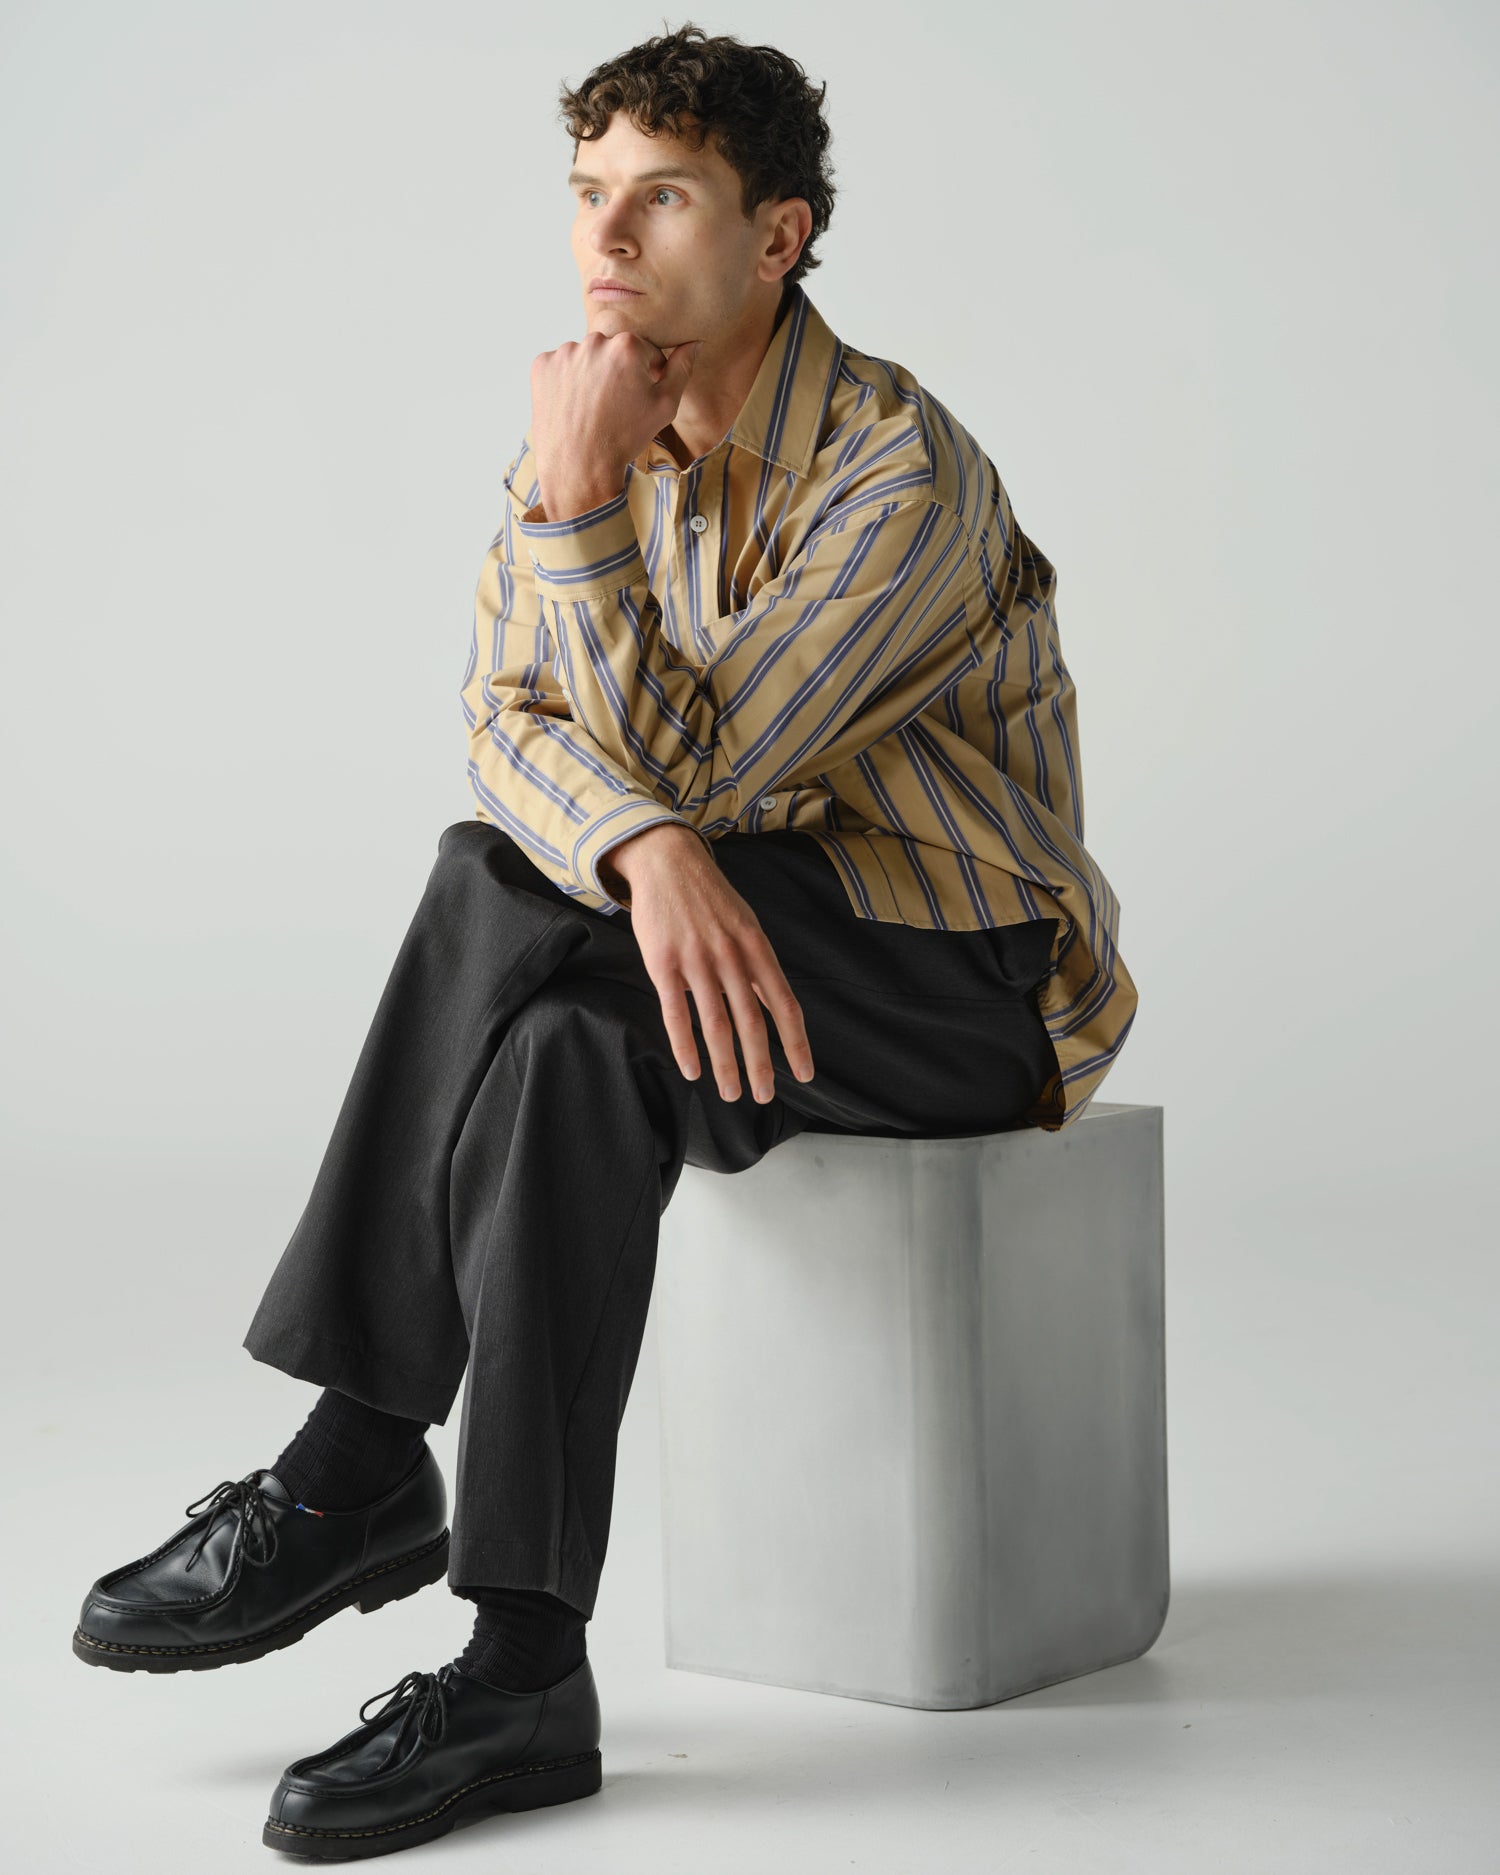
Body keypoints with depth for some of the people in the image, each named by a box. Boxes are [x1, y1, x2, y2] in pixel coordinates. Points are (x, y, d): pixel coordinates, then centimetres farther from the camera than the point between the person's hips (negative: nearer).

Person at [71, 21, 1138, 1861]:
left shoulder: (901, 472, -19)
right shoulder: (612, 423, 3)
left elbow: (681, 762, -23)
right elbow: (508, 720, -6)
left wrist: (574, 501, -25)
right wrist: (650, 851, -26)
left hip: (973, 980, -6)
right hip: (755, 943, 6)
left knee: (503, 899, -29)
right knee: (562, 1054, -29)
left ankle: (358, 1474, -22)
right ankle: (521, 1671, -25)